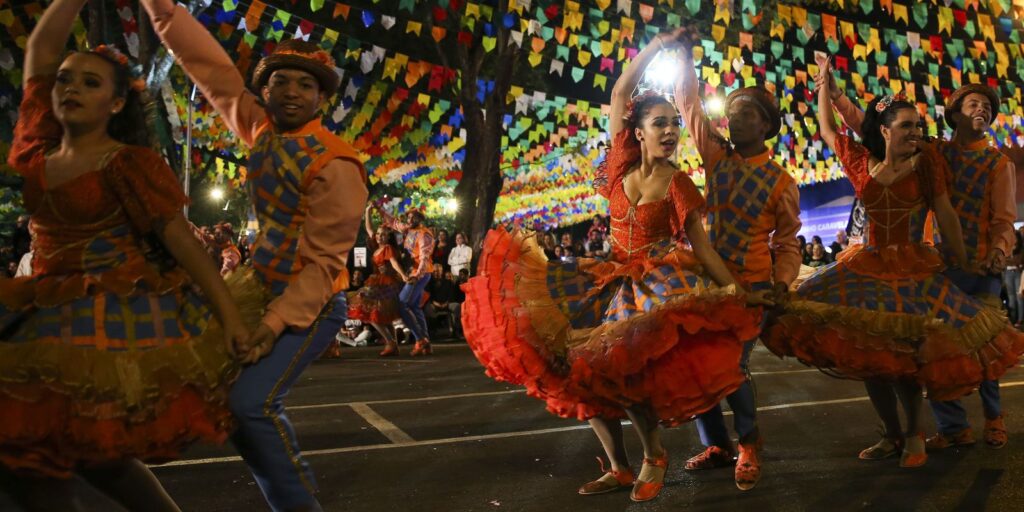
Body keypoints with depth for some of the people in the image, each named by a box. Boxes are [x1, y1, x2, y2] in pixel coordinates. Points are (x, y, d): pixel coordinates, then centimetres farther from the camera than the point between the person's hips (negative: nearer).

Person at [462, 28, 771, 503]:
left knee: (621, 366, -23)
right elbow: (620, 92, 1)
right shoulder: (622, 163, 3)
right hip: (615, 276, 4)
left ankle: (654, 456, 3)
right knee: (581, 365, -5)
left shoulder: (678, 184, -4)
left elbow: (703, 248, -5)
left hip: (659, 281, -4)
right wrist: (655, 46, -4)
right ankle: (619, 467, 10)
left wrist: (739, 293, -13)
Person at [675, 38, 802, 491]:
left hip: (752, 285, -4)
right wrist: (683, 52, -6)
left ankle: (748, 443, 19)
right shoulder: (716, 156, 4)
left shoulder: (780, 181, -3)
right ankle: (717, 445, 24)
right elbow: (689, 102, 1)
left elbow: (787, 241, 1)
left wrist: (782, 284, -13)